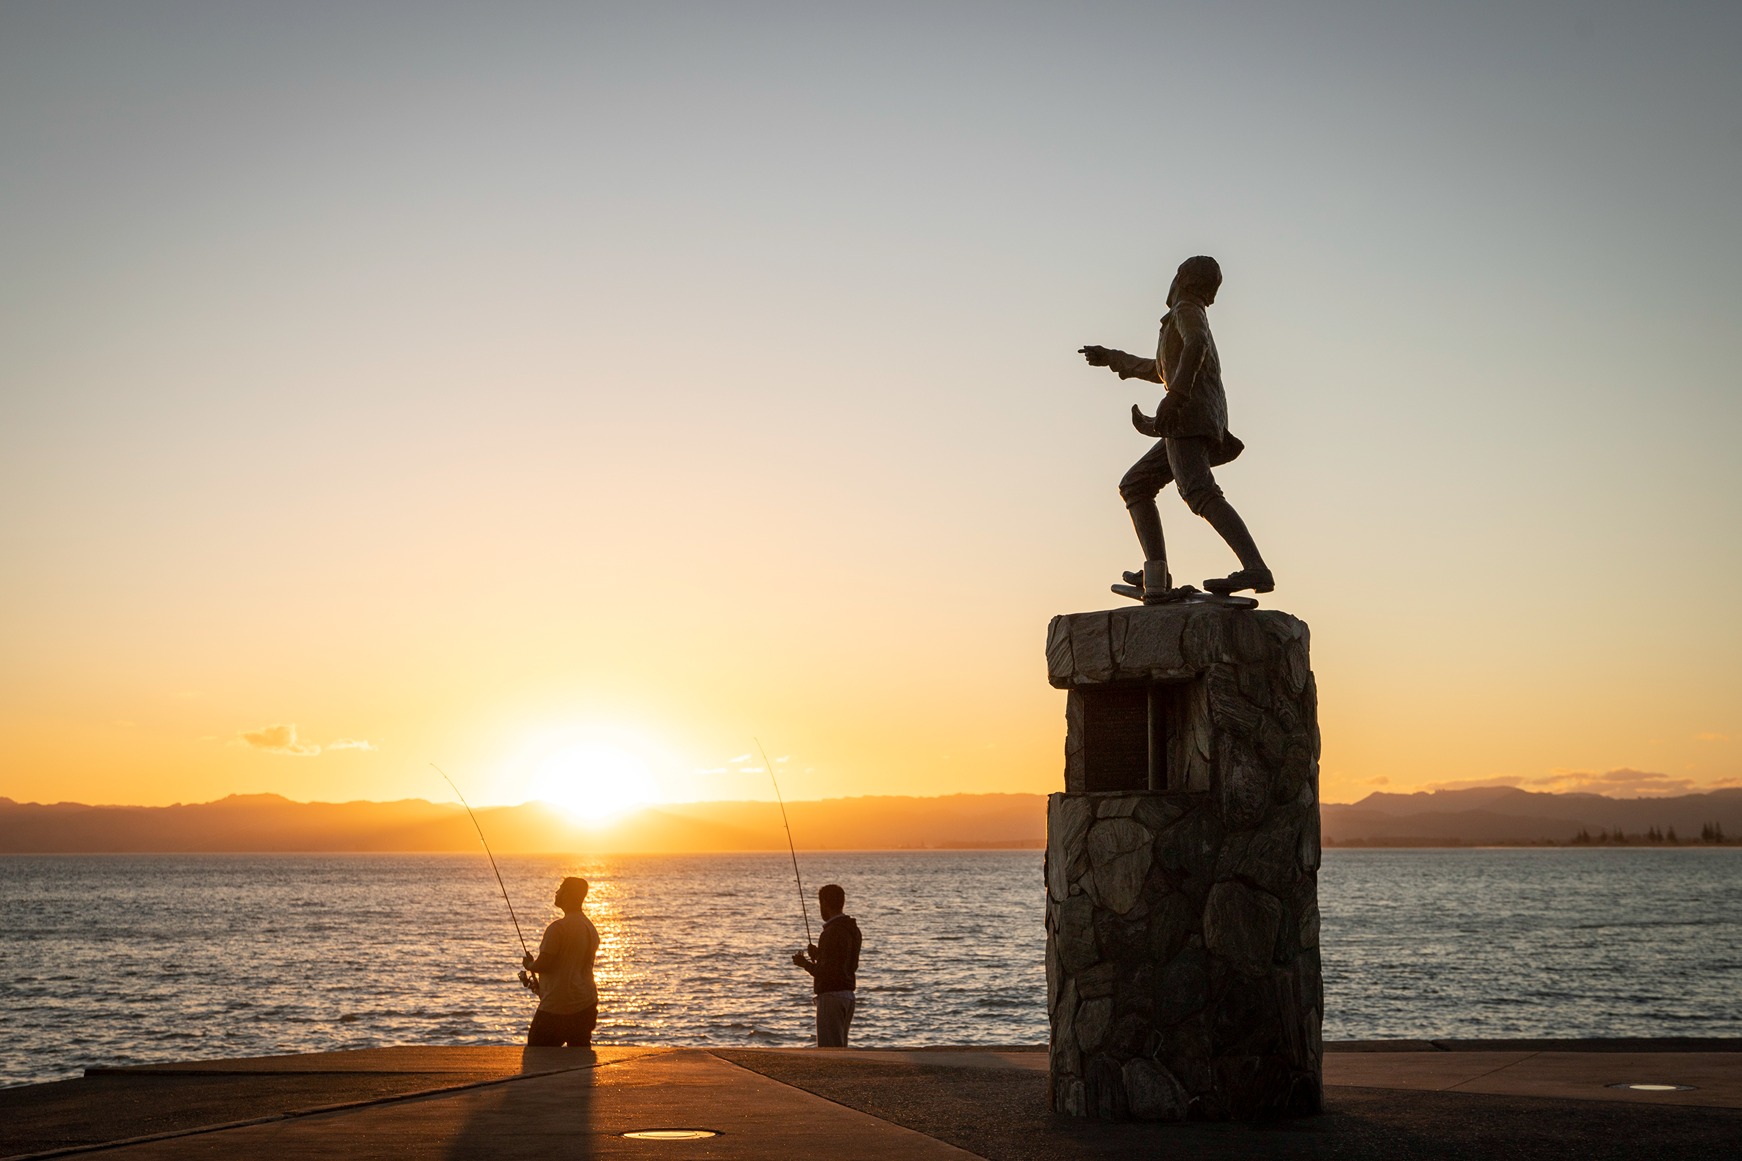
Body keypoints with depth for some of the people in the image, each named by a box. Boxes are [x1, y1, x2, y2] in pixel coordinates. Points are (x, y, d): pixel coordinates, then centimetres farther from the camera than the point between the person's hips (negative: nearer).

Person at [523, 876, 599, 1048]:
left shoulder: (559, 927, -15)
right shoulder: (591, 928, 13)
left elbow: (543, 964, -18)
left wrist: (529, 964, 6)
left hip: (557, 1008, -8)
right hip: (586, 1005, 8)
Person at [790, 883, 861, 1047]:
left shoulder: (831, 932, -17)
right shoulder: (853, 929, 12)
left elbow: (826, 972, -20)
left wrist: (805, 963, -4)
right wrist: (819, 955, 20)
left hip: (831, 995, -10)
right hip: (847, 994, 10)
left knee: (829, 1049, -7)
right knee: (840, 1048, 16)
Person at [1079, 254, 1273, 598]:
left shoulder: (1187, 309, 7)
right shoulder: (1195, 319, 34)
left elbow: (1196, 343, -18)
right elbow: (1162, 370, 48)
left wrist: (1176, 393, -29)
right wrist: (1113, 358, 58)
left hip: (1189, 413, -10)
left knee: (1199, 492, -27)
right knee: (1135, 485, 14)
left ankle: (1255, 569, -42)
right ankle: (1156, 573, -2)